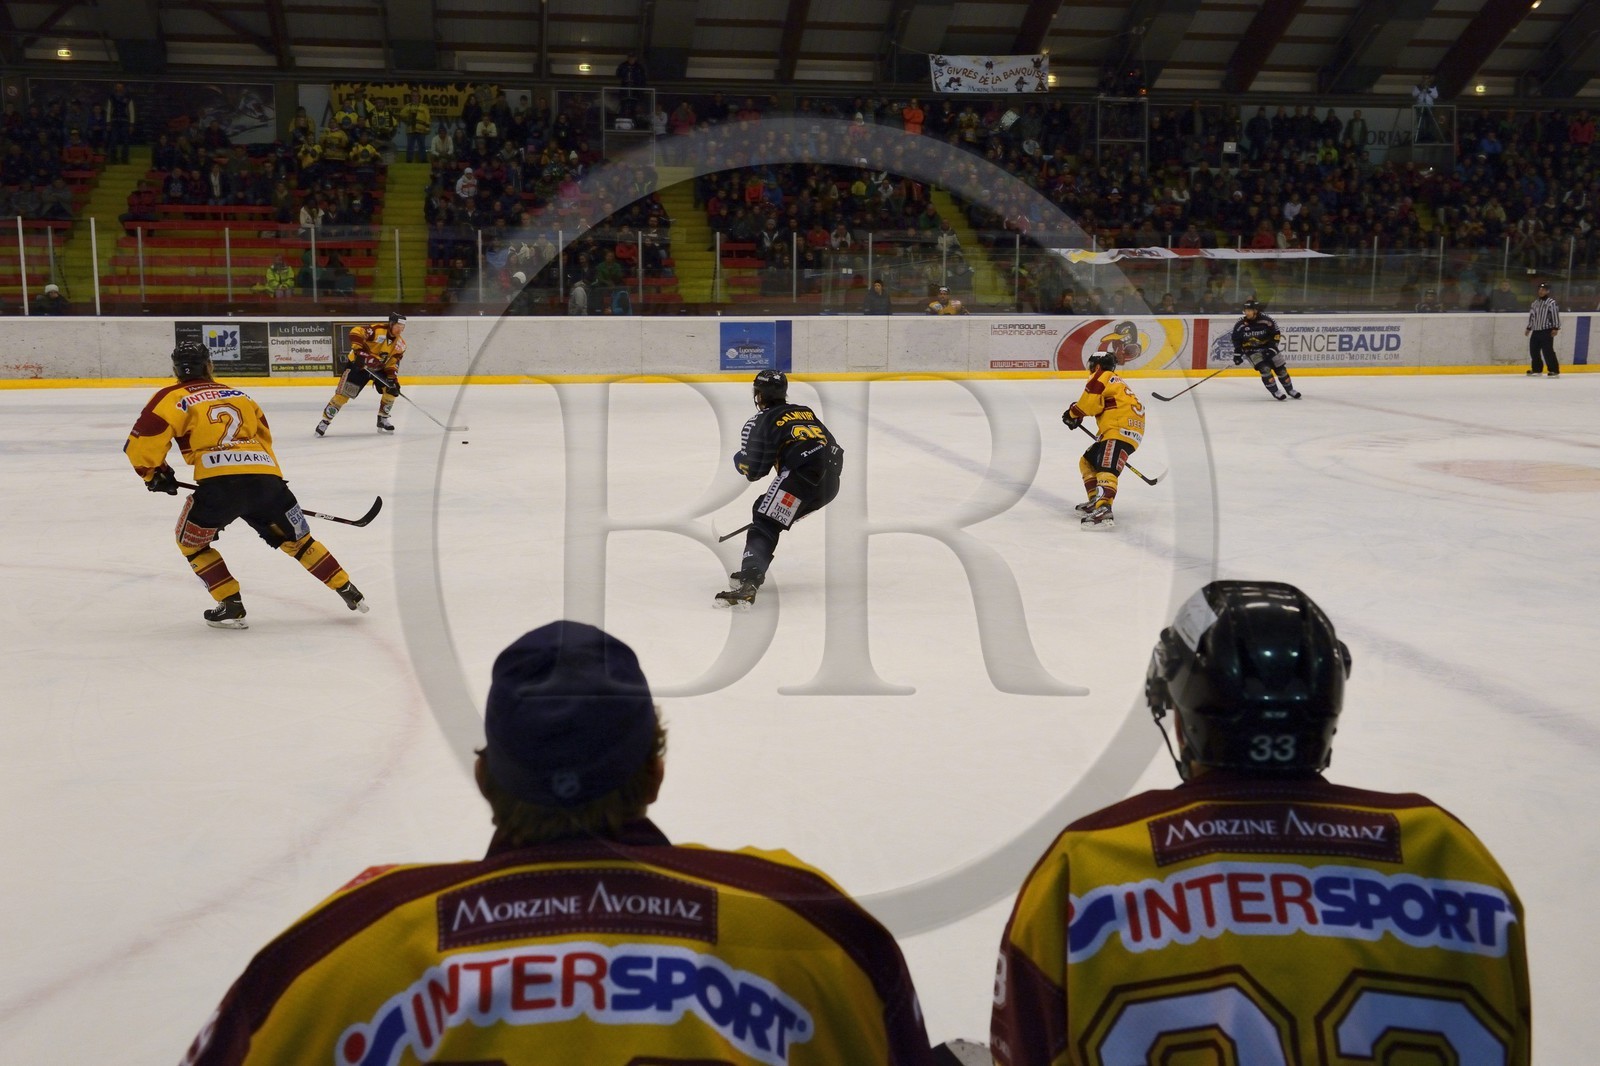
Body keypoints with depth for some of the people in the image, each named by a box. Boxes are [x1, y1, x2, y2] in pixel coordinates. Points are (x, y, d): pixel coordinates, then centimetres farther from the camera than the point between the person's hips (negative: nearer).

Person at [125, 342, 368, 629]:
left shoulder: (172, 398, 13)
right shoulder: (236, 394, 29)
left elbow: (141, 442, 1)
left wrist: (154, 473, 18)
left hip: (219, 483, -4)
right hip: (266, 476, 4)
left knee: (191, 542, 22)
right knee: (297, 539, 24)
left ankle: (231, 605, 13)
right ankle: (348, 591, 25)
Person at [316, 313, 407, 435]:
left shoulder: (400, 344, -2)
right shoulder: (378, 330, -23)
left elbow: (393, 362, 0)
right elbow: (356, 332, -31)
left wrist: (393, 378, -14)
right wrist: (359, 351, -36)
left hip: (379, 368, 6)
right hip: (358, 364, -6)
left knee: (392, 390, -8)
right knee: (343, 393, -12)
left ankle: (382, 419, 10)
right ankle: (325, 420, -3)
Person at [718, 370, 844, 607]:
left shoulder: (761, 421, 7)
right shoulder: (805, 411, 28)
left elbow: (753, 470, 5)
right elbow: (832, 446, 28)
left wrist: (738, 461, 27)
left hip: (802, 478, -8)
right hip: (831, 481, 8)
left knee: (765, 525, -10)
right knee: (765, 511, 25)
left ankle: (748, 585, -31)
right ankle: (754, 570, 27)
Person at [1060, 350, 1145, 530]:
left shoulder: (1102, 377, 1)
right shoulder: (1115, 383, 32)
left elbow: (1089, 402, -10)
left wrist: (1073, 413, 5)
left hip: (1122, 429, -10)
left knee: (1106, 469, -26)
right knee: (1087, 462, 20)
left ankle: (1103, 511, -43)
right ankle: (1096, 501, 20)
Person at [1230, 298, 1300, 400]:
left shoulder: (1266, 320, -16)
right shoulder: (1240, 325, -13)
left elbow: (1276, 335, -8)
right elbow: (1236, 341, -1)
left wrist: (1273, 348, -17)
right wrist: (1237, 354, -6)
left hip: (1267, 348, 1)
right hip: (1252, 351, -1)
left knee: (1280, 368, 4)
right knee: (1264, 368, -20)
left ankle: (1290, 389, 24)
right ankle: (1275, 392, -10)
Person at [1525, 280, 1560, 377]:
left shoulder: (1551, 302, -8)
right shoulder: (1535, 303, 15)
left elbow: (1556, 315, -13)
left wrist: (1555, 328, -20)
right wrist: (1529, 328, 24)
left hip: (1547, 331, -7)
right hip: (1536, 331, 7)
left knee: (1548, 351, -11)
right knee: (1533, 350, 10)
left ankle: (1554, 370, -6)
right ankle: (1536, 369, 23)